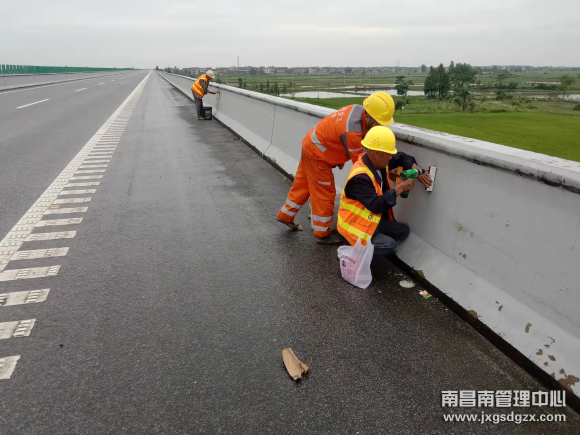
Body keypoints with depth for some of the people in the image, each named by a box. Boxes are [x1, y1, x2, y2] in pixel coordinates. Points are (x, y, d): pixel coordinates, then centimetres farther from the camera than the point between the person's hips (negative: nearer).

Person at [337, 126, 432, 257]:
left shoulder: (378, 161, -2)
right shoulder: (360, 178, -30)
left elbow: (401, 157, 15)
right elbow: (377, 206, -33)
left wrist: (418, 172, -1)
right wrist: (399, 188, -24)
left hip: (374, 219, 10)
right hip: (355, 225, -9)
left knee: (403, 230, 6)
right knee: (389, 245, -24)